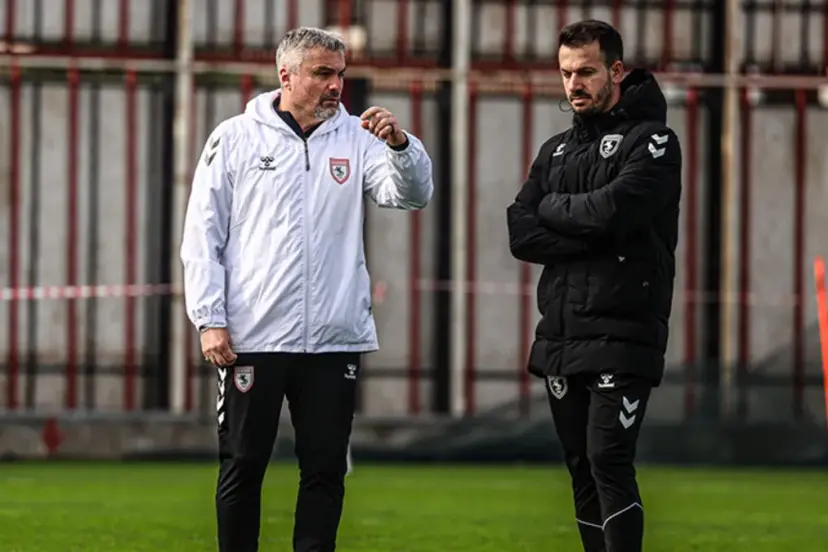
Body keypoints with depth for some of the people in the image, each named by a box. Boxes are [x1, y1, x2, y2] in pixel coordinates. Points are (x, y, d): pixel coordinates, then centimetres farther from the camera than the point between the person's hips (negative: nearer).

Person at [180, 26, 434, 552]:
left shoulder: (357, 139, 7)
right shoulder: (236, 138, 2)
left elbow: (413, 194, -5)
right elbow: (203, 234, 1)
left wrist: (400, 143, -25)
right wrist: (210, 320, -7)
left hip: (334, 339, 2)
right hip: (252, 336, -2)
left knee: (326, 469, 4)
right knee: (243, 465, 3)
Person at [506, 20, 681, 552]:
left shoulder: (651, 140, -2)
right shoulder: (556, 150, 16)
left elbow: (613, 209, -20)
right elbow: (521, 235, 4)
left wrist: (552, 208, -2)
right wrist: (593, 241, -11)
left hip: (622, 335, -7)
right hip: (560, 337, 7)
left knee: (609, 461, -16)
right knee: (582, 468, 8)